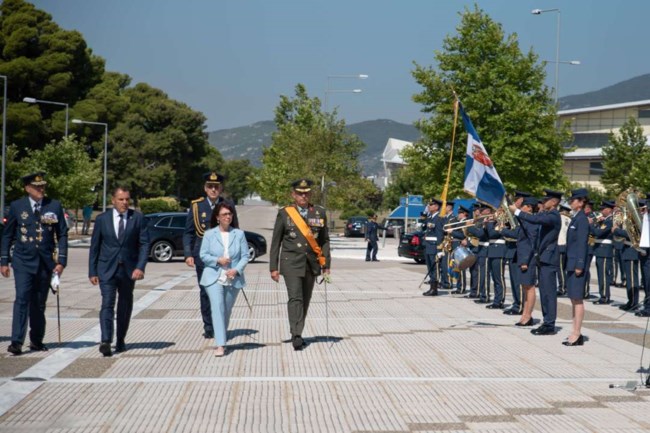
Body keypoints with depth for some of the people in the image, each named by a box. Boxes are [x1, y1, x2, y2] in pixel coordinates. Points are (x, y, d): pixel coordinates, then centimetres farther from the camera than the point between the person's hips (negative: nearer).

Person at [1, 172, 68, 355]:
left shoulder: (55, 206, 2)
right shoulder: (16, 206, 1)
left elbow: (62, 235, 4)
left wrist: (61, 261, -3)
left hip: (46, 263, 1)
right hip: (23, 262, -1)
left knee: (39, 303, 9)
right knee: (22, 300, -11)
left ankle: (36, 340, 20)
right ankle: (16, 342, -13)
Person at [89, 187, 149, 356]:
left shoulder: (137, 218, 1)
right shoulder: (102, 219, 2)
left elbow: (144, 244, -2)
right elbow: (94, 246, 5)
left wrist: (140, 267, -15)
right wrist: (92, 272, 2)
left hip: (129, 270, 1)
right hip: (107, 269, -1)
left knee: (125, 306, 11)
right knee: (107, 304, -14)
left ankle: (120, 341, 25)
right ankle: (105, 341, -22)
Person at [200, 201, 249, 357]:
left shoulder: (239, 234, 5)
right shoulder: (209, 234, 3)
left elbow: (245, 256, 2)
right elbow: (203, 255, 1)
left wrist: (237, 269, -15)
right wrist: (218, 260, -16)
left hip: (233, 279, 2)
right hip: (214, 278, -2)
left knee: (226, 311, 11)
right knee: (217, 308, -15)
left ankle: (221, 340, 28)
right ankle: (220, 345, -19)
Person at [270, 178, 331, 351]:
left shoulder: (320, 212, 7)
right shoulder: (284, 213, 1)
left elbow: (325, 240, 10)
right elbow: (275, 242, 4)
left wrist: (326, 265, 4)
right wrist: (274, 267, 0)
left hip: (312, 263, 3)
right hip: (291, 262, -3)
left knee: (305, 300, 7)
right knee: (295, 298, -14)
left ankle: (298, 334, 17)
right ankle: (296, 335, -18)